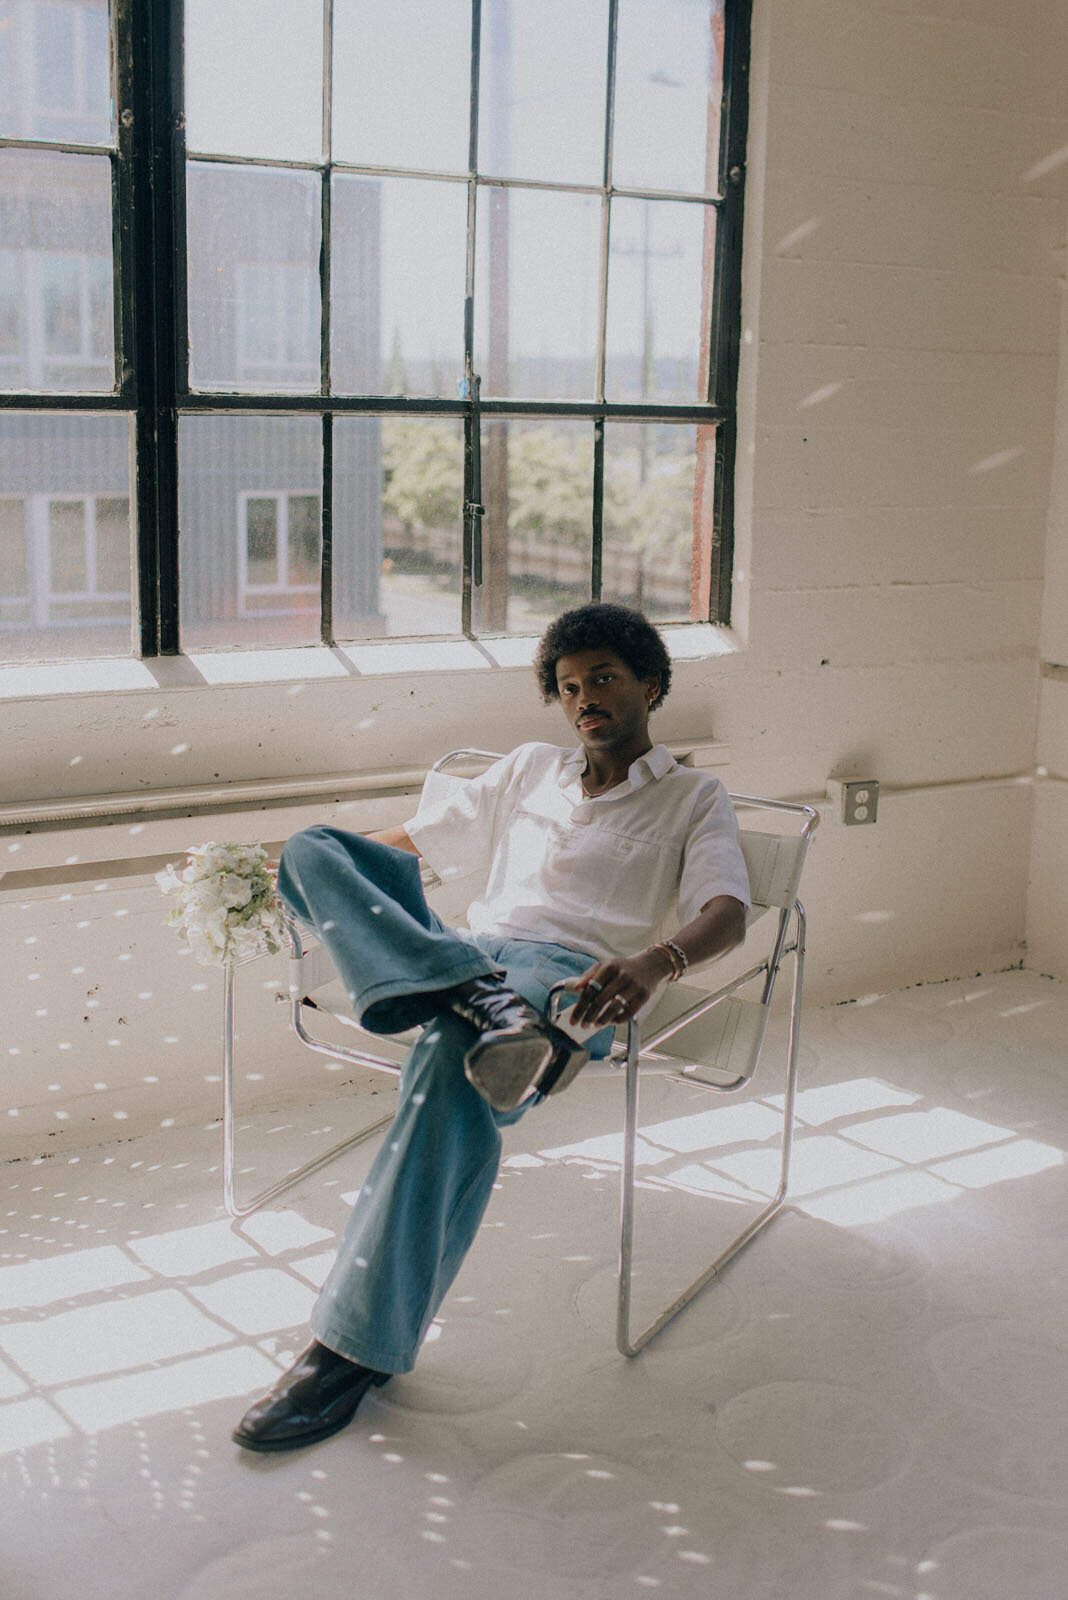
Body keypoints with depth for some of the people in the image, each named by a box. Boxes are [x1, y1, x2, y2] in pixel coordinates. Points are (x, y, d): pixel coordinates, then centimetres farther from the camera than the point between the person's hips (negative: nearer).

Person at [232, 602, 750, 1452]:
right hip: (466, 951, 5)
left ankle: (360, 1348, -34)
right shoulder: (529, 769, 32)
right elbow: (407, 840, 33)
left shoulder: (694, 798, 16)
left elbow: (727, 915, -3)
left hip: (569, 974, -5)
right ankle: (481, 1001, -41)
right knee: (315, 845, -18)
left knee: (454, 1067, -39)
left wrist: (655, 962, -27)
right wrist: (294, 881, 18)